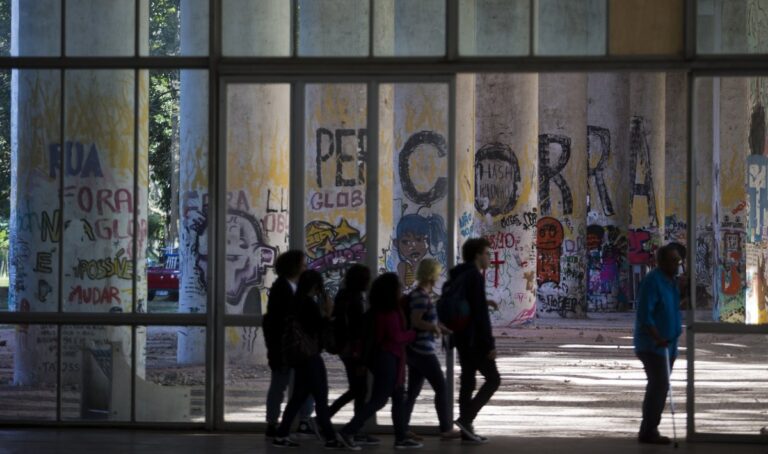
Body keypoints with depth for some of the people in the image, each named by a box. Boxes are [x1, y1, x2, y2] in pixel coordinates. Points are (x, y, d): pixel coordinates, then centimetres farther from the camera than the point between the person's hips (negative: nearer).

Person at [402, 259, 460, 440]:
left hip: (414, 350, 10)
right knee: (441, 387, -1)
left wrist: (449, 331, 18)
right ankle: (446, 429, 5)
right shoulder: (421, 296, -17)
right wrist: (435, 328, -15)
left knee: (413, 391, 10)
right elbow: (416, 321, -27)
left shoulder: (422, 294, 14)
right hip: (423, 350, -10)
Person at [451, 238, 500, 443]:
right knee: (493, 378, -2)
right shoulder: (475, 277, -16)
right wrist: (490, 344, -19)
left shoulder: (458, 276, 13)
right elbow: (481, 314, -20)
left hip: (461, 337, 9)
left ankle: (466, 430, 10)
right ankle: (466, 418, -10)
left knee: (467, 381, 10)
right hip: (474, 339, -9)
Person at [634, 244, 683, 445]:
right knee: (660, 385, -12)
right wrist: (657, 338, -28)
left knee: (659, 386, 12)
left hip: (667, 344, 9)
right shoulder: (652, 281, -16)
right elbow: (644, 314, -23)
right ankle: (648, 431, -8)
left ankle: (650, 430, 19)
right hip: (652, 345, -9)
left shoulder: (671, 281, 12)